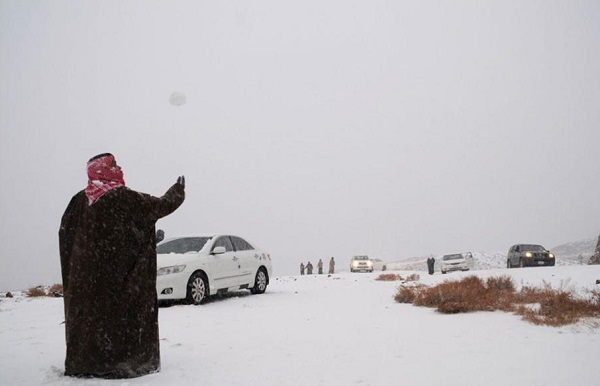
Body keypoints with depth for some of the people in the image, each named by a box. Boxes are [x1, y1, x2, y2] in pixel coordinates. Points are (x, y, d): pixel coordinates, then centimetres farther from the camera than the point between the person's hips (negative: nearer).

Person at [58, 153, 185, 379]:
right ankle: (122, 362, 4)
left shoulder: (80, 200, 2)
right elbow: (161, 206, -4)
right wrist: (178, 191, 14)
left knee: (87, 313, 12)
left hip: (84, 276, 5)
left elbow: (65, 231, 6)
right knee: (121, 311, 2)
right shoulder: (123, 197, -11)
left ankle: (82, 363, 18)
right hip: (118, 273, -5)